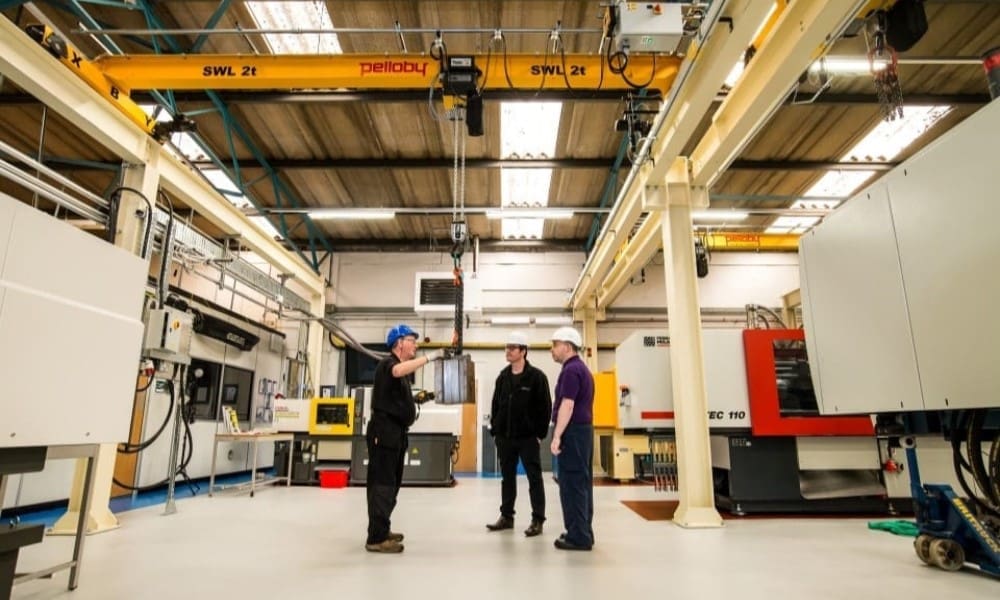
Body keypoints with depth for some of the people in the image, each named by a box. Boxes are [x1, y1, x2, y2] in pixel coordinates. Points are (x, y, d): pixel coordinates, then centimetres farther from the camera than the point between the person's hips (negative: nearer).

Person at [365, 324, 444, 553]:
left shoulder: (402, 367, 19)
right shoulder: (387, 363, -11)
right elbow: (399, 371, -38)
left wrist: (416, 401, 13)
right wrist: (429, 357, -37)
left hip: (396, 432, 10)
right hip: (384, 431, -10)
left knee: (391, 483, 16)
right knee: (382, 483, -9)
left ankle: (381, 530, 26)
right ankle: (376, 538, -6)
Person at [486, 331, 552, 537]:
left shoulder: (537, 376, -8)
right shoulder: (503, 376, 9)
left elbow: (545, 407, -8)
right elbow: (495, 404, 14)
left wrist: (540, 434, -10)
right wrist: (494, 430, 8)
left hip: (528, 437, -5)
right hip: (505, 437, 6)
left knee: (534, 478, 2)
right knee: (507, 478, 14)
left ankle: (537, 520, 9)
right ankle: (506, 517, 25)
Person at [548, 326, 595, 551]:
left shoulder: (571, 370, -14)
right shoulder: (581, 368, 17)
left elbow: (567, 406, -22)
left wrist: (557, 436, -22)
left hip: (573, 431, -10)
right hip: (583, 429, 10)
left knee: (572, 483, -5)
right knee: (581, 482, 13)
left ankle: (578, 536, -1)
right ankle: (583, 532, 20)